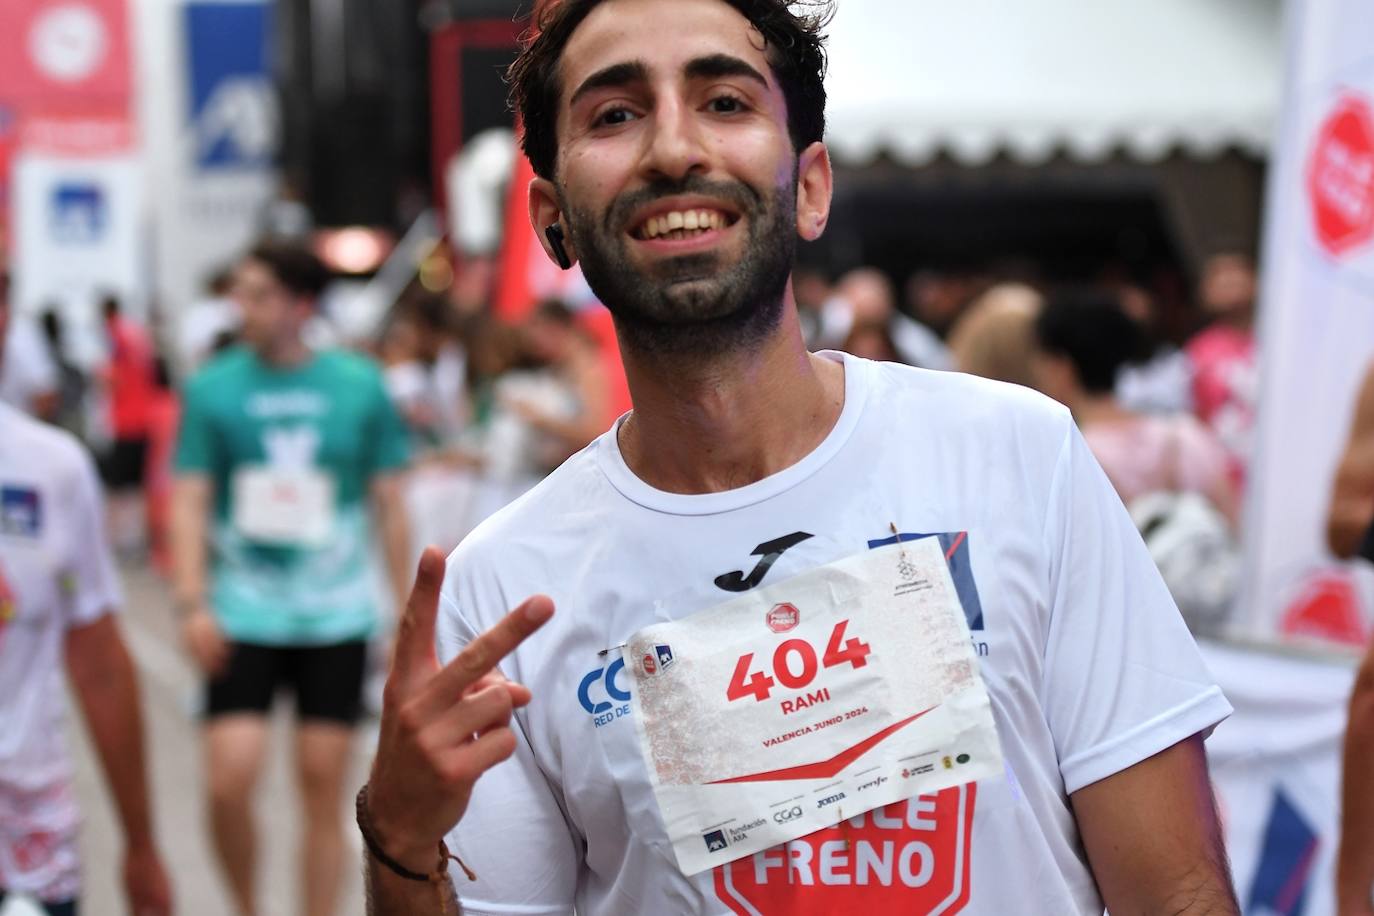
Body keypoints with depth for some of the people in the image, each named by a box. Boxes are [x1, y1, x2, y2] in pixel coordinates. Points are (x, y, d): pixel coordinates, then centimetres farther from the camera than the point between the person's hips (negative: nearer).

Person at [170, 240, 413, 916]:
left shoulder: (361, 386, 0)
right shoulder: (212, 388, -1)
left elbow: (388, 505, 7)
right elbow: (189, 502, -1)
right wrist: (192, 604, -13)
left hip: (337, 619, 1)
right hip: (243, 617, -1)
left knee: (323, 789, 4)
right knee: (228, 782, -10)